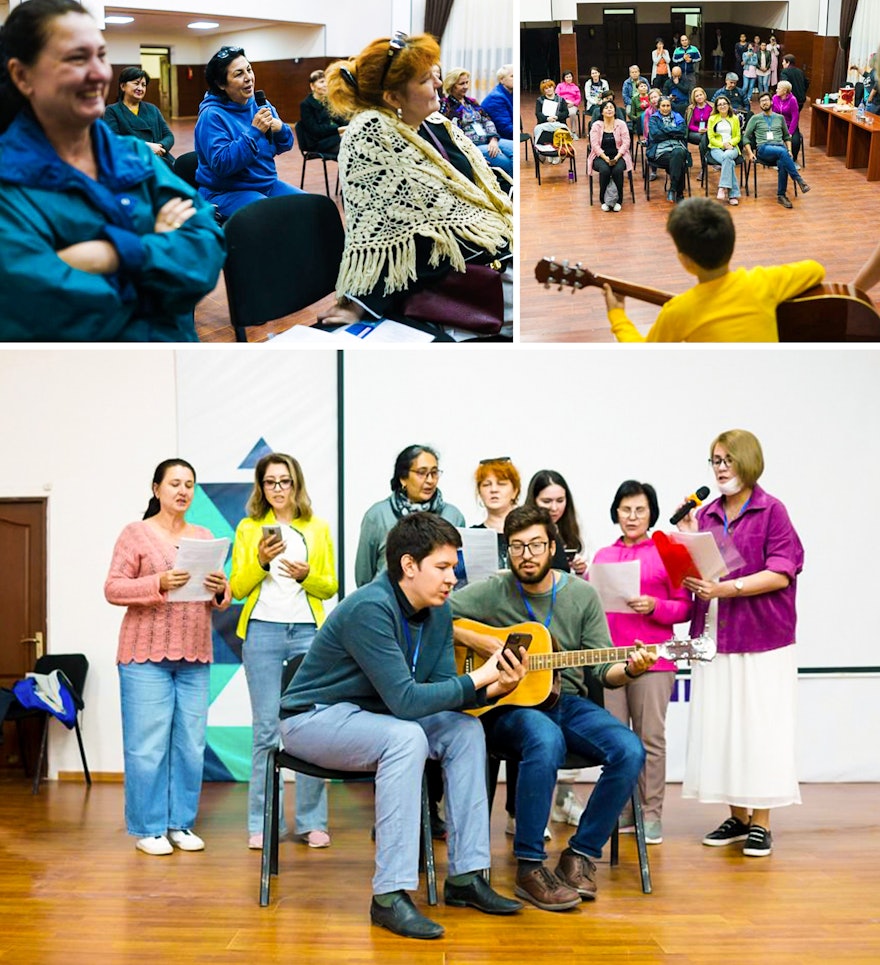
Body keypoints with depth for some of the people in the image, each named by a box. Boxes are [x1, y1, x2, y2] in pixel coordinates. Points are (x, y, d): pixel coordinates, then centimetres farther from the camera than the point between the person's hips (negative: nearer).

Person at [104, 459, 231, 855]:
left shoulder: (205, 536, 15)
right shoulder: (136, 533, 2)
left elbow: (219, 600, 15)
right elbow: (113, 588, -5)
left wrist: (221, 590, -9)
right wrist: (158, 584, -20)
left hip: (195, 658, 4)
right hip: (146, 656, -4)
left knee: (191, 743, 1)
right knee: (147, 744, -5)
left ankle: (181, 823, 11)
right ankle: (148, 828, 3)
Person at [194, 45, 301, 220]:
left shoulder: (260, 105, 6)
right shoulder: (212, 115, -16)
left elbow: (284, 146, 11)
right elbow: (221, 164, -24)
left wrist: (280, 129, -13)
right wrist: (254, 132, -27)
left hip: (268, 184, 7)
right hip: (226, 192, -7)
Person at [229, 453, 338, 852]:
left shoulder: (318, 529, 12)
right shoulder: (249, 528, 10)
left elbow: (331, 587, 10)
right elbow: (237, 588, 5)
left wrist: (306, 575, -10)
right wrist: (260, 561, -11)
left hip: (308, 632, 1)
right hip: (262, 631, 0)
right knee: (266, 729, -1)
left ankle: (312, 822, 4)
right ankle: (262, 823, 4)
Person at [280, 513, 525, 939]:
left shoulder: (438, 610, -1)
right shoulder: (371, 609, -28)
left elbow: (444, 691, -1)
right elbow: (406, 700, -32)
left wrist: (495, 688, -19)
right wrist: (479, 677, -26)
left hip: (371, 715, 9)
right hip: (313, 717, -9)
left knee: (465, 729, -7)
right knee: (406, 737, -33)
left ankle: (465, 876, -3)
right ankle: (389, 896, -32)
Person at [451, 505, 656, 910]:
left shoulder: (582, 595, 8)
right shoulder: (491, 592, 0)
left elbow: (603, 670, 6)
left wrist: (629, 670, -16)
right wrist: (474, 640, -17)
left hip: (566, 700, 4)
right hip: (507, 706, -4)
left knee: (629, 751, -24)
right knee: (546, 741, -39)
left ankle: (581, 854, -9)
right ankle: (529, 867, -29)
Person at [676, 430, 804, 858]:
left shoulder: (771, 511, -4)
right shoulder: (705, 514, 10)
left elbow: (781, 574, -12)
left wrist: (728, 588, -20)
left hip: (762, 638, -5)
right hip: (714, 636, 5)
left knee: (760, 727, -3)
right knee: (719, 726, 6)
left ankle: (761, 823, 4)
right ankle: (737, 817, 17)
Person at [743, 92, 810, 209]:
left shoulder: (780, 118, 22)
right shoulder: (755, 119, 15)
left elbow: (787, 136, 28)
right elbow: (746, 137, 13)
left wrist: (789, 150, 10)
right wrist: (750, 153, -2)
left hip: (780, 147, 2)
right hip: (763, 149, -2)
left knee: (782, 164, -36)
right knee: (782, 152, -38)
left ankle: (781, 195, -30)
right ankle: (799, 180, -38)